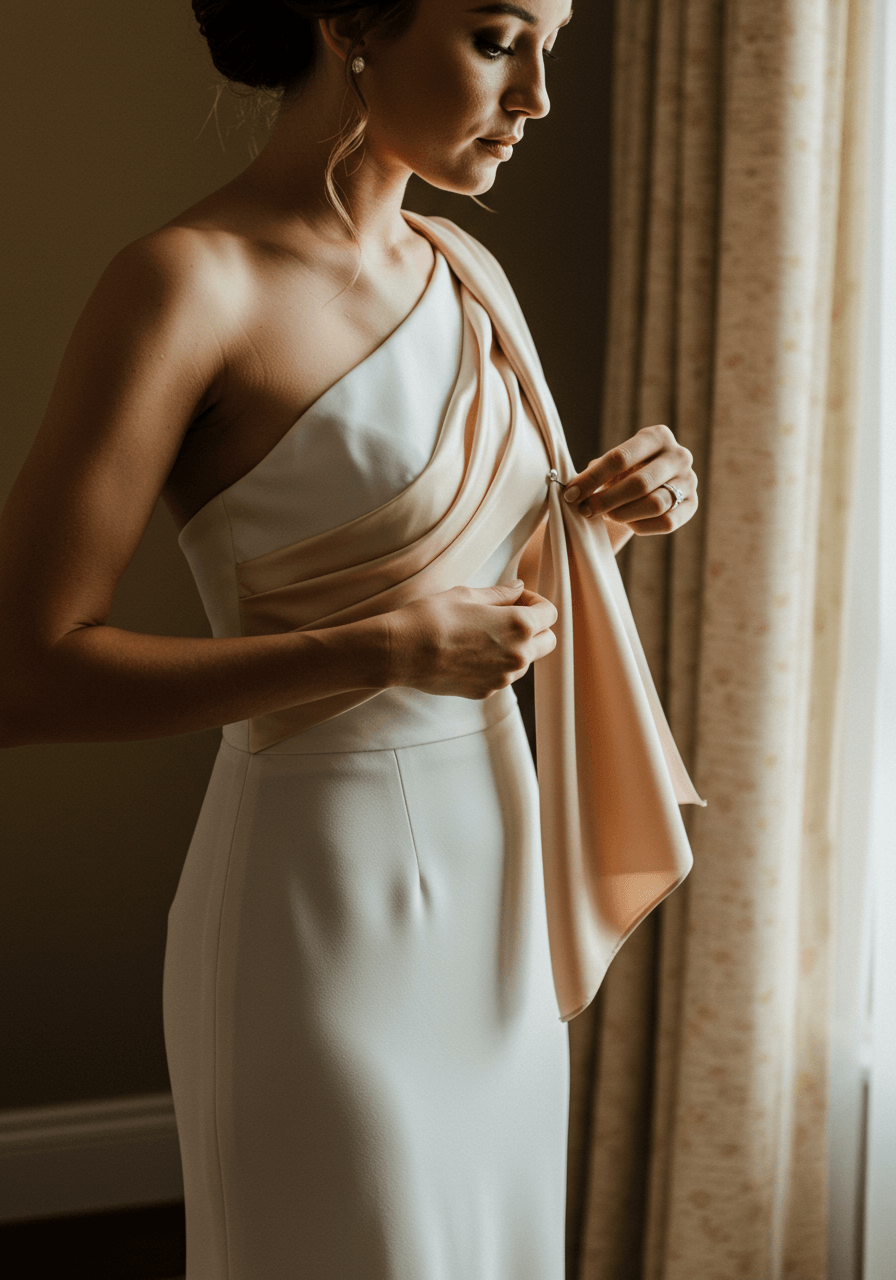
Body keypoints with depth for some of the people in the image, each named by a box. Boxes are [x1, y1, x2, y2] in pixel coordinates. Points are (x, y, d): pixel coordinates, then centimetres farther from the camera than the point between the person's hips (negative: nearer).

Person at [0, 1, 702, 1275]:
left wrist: (599, 511, -2)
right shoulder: (191, 283, -16)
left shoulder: (466, 273, 6)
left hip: (492, 879, 7)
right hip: (323, 898, -7)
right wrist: (382, 652, -21)